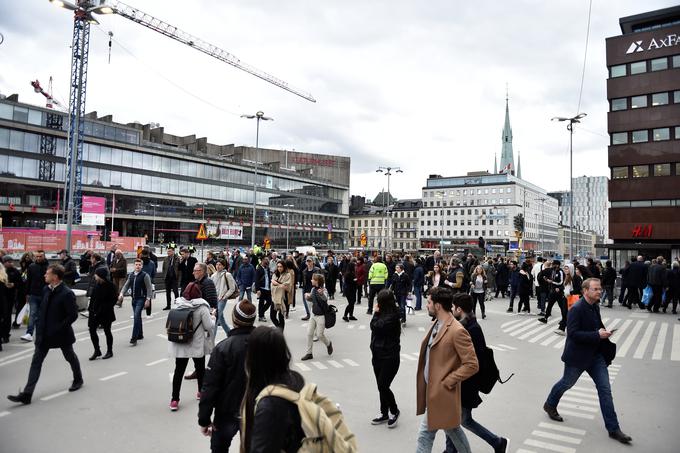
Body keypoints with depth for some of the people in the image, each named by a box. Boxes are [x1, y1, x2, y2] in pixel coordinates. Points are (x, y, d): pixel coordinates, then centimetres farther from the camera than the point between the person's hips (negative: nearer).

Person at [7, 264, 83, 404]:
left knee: (70, 357, 15)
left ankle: (78, 379, 38)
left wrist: (59, 328, -21)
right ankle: (27, 394, 5)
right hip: (44, 333, 6)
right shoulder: (46, 290, 2)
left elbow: (73, 315, -21)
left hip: (61, 334, -6)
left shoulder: (67, 293, -22)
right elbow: (43, 310, 14)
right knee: (36, 361, 3)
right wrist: (39, 327, 8)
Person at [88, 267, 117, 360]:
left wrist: (102, 309, -19)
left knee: (107, 331, 6)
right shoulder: (97, 285, 4)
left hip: (106, 314, -6)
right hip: (95, 312, 6)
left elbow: (113, 300, -15)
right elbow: (93, 297, 11)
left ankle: (110, 351, 22)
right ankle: (97, 351, 22)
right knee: (92, 330, 5)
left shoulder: (110, 286, -15)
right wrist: (90, 308, 2)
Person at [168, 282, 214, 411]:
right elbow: (209, 326, -13)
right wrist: (213, 319, 6)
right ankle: (201, 392, 33)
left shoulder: (179, 305, -5)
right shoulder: (202, 307, -16)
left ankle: (174, 400, 5)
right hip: (197, 345, -2)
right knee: (200, 368, 17)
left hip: (180, 344, 3)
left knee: (179, 370, 7)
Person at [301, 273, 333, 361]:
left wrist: (321, 294, -60)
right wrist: (307, 296, -2)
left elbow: (325, 299, -39)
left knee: (319, 334, -1)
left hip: (321, 316, -7)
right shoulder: (313, 289, 3)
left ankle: (328, 344, 31)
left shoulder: (322, 290, -20)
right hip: (314, 315, 7)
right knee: (309, 333, 5)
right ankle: (309, 353, 14)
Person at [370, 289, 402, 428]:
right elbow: (373, 326, 4)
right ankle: (384, 414, 28)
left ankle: (394, 411, 18)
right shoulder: (383, 313, 6)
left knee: (383, 386, -6)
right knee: (381, 386, 14)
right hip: (378, 355, 8)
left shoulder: (393, 316, -18)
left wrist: (376, 313, -12)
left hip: (389, 357, -8)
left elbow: (377, 326, -22)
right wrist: (377, 313, -4)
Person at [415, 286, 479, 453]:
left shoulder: (457, 331, -22)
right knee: (451, 428, 23)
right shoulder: (437, 325, 6)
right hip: (431, 389, 8)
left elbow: (472, 365, -22)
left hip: (441, 392, -8)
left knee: (425, 434, 1)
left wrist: (446, 382, -18)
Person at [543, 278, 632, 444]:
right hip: (577, 356, -7)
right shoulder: (576, 309, -23)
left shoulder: (595, 306, 3)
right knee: (567, 383, 13)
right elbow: (572, 334, -26)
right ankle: (550, 405, 39)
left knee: (605, 389, 4)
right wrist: (597, 335, -28)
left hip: (595, 354, 7)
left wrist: (604, 333, 1)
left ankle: (613, 428, 12)